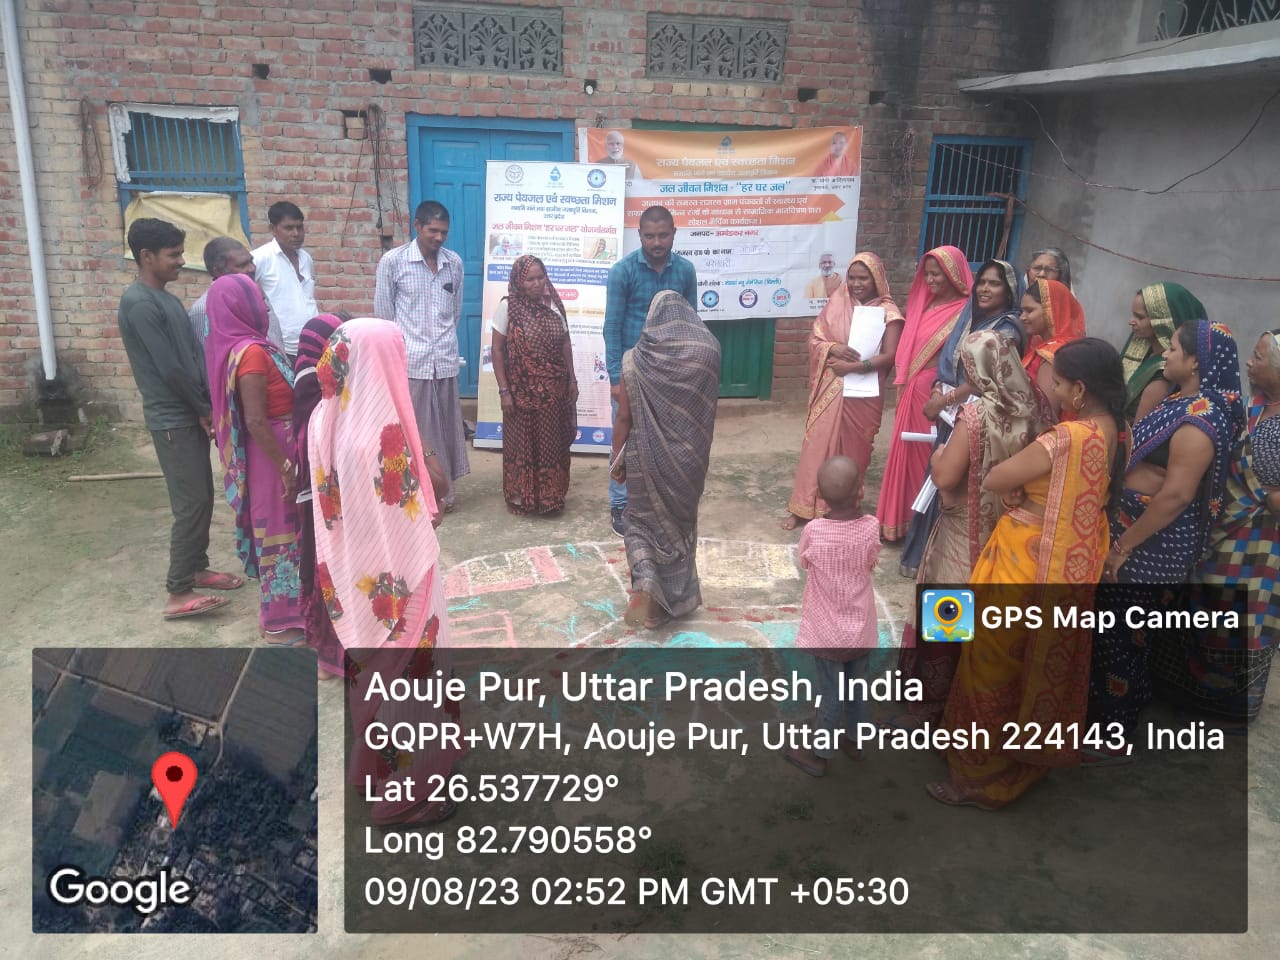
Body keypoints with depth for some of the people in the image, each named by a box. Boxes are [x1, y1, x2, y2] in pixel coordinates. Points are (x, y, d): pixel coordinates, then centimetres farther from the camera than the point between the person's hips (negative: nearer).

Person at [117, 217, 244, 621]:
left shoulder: (167, 299, 13)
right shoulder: (139, 304, -18)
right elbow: (170, 368, -20)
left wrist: (208, 406, 3)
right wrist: (205, 409, -10)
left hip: (191, 415, 9)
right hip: (172, 420, -9)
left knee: (203, 497, 15)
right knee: (191, 503, -7)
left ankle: (197, 569, 28)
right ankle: (179, 594, -1)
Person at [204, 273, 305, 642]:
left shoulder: (232, 346, 7)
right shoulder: (251, 352, -22)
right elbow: (256, 421, -26)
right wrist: (286, 467, -21)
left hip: (268, 452, 9)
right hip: (271, 455, -9)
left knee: (274, 529, 19)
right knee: (279, 531, 1)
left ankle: (279, 609, 33)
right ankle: (280, 622, 13)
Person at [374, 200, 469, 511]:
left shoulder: (454, 262, 6)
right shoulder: (392, 261, -5)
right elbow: (384, 313, 1)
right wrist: (407, 342, 7)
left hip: (445, 360, 4)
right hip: (409, 362, -4)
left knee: (445, 428, 10)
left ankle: (442, 491, 21)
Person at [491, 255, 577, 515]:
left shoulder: (554, 305, 2)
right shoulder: (507, 307, -9)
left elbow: (565, 345, 11)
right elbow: (497, 350, -8)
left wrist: (572, 380, 8)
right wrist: (504, 390, -11)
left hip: (553, 391, 4)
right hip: (522, 391, -3)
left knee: (552, 444, 9)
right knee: (521, 443, 7)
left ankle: (550, 496, 23)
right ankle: (520, 496, 21)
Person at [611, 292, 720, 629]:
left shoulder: (636, 358, -11)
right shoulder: (709, 349, -7)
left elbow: (624, 416, -8)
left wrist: (617, 459, 2)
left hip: (647, 455, -1)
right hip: (689, 456, 2)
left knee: (642, 519, 17)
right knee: (678, 521, 18)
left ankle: (645, 582, -4)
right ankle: (673, 599, 27)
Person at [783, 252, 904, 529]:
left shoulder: (888, 312, -6)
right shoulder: (837, 304, 3)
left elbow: (889, 357, -13)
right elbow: (814, 340, 3)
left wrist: (853, 366, -20)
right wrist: (834, 348, -17)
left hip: (863, 394, -2)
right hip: (830, 390, 2)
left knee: (853, 450, 10)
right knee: (817, 445, 2)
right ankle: (804, 507, 10)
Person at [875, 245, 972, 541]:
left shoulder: (965, 311, -13)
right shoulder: (924, 304, 13)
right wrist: (903, 383, 9)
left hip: (937, 393, -7)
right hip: (912, 391, 7)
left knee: (928, 456, 2)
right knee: (906, 452, 12)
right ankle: (899, 519, 24)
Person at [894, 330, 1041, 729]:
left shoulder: (976, 414, -24)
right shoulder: (1029, 411, -3)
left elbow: (945, 477, -23)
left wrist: (938, 454, -3)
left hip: (964, 534, -7)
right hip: (1006, 529, 7)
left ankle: (931, 703, 18)